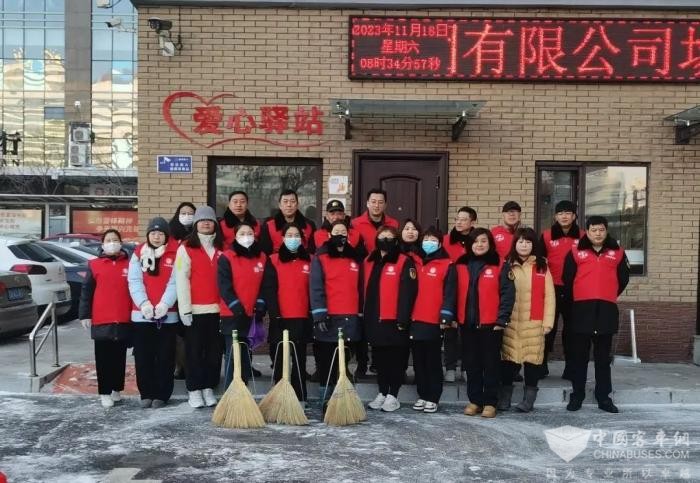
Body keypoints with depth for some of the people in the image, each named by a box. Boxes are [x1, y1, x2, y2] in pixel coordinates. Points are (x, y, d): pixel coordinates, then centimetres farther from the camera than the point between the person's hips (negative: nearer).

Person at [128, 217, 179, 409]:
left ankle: (162, 394, 13)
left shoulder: (175, 255, 3)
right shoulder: (138, 254, 9)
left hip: (167, 314, -2)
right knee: (143, 357, 6)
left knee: (165, 357, 3)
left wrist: (165, 303, -20)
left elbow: (174, 283, -6)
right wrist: (144, 303, -15)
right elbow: (134, 282, 0)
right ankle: (146, 393, 18)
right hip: (142, 314, 2)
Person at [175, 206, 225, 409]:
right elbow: (181, 280, -6)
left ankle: (209, 388, 19)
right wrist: (185, 308, -12)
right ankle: (194, 390, 12)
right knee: (195, 351, 2)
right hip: (195, 309, -4)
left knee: (214, 351, 8)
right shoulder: (186, 248, -1)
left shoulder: (221, 248, 12)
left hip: (218, 308, 4)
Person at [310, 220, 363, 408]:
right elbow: (316, 288, -7)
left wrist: (361, 313, 16)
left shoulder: (355, 259, 15)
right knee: (326, 362, 0)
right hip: (328, 318, -4)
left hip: (350, 319, 4)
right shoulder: (320, 258, 0)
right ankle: (326, 400, 7)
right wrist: (319, 315, -15)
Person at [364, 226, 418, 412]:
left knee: (395, 360, 3)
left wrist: (403, 319, -17)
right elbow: (365, 290, 15)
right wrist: (365, 316, 12)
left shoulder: (405, 262, -7)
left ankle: (393, 395, 13)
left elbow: (407, 292, -13)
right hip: (373, 321, 6)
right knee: (379, 359, 14)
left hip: (394, 321, -6)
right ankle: (382, 393, 25)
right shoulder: (369, 262, 12)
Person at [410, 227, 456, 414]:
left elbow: (449, 293, -7)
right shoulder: (416, 264, 14)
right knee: (419, 362, 11)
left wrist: (446, 317, -16)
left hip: (434, 322, -5)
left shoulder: (447, 266, -1)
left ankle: (433, 398, 11)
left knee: (433, 362, 3)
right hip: (415, 321, 5)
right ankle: (422, 396, 21)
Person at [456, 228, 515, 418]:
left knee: (491, 363, 4)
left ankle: (490, 402, 12)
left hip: (490, 324, -4)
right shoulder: (461, 266, 9)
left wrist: (502, 319, -13)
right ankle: (474, 400, 19)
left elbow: (507, 294, -6)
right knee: (471, 363, 9)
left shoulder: (500, 266, -2)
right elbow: (455, 293, 13)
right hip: (467, 323, 4)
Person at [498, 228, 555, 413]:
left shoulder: (542, 266, 7)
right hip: (510, 322, 0)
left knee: (533, 358, 1)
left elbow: (549, 296, 4)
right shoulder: (507, 265, 8)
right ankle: (504, 397, 14)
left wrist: (548, 321, -2)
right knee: (509, 358, 3)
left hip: (534, 323, 0)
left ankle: (529, 397, 11)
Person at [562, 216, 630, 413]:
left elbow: (623, 279, 16)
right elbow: (567, 280, 7)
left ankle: (604, 397, 16)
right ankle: (577, 396, 13)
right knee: (579, 356, 5)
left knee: (603, 357, 8)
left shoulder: (617, 253, 8)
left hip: (606, 310, 1)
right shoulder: (576, 252, 4)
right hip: (582, 309, -1)